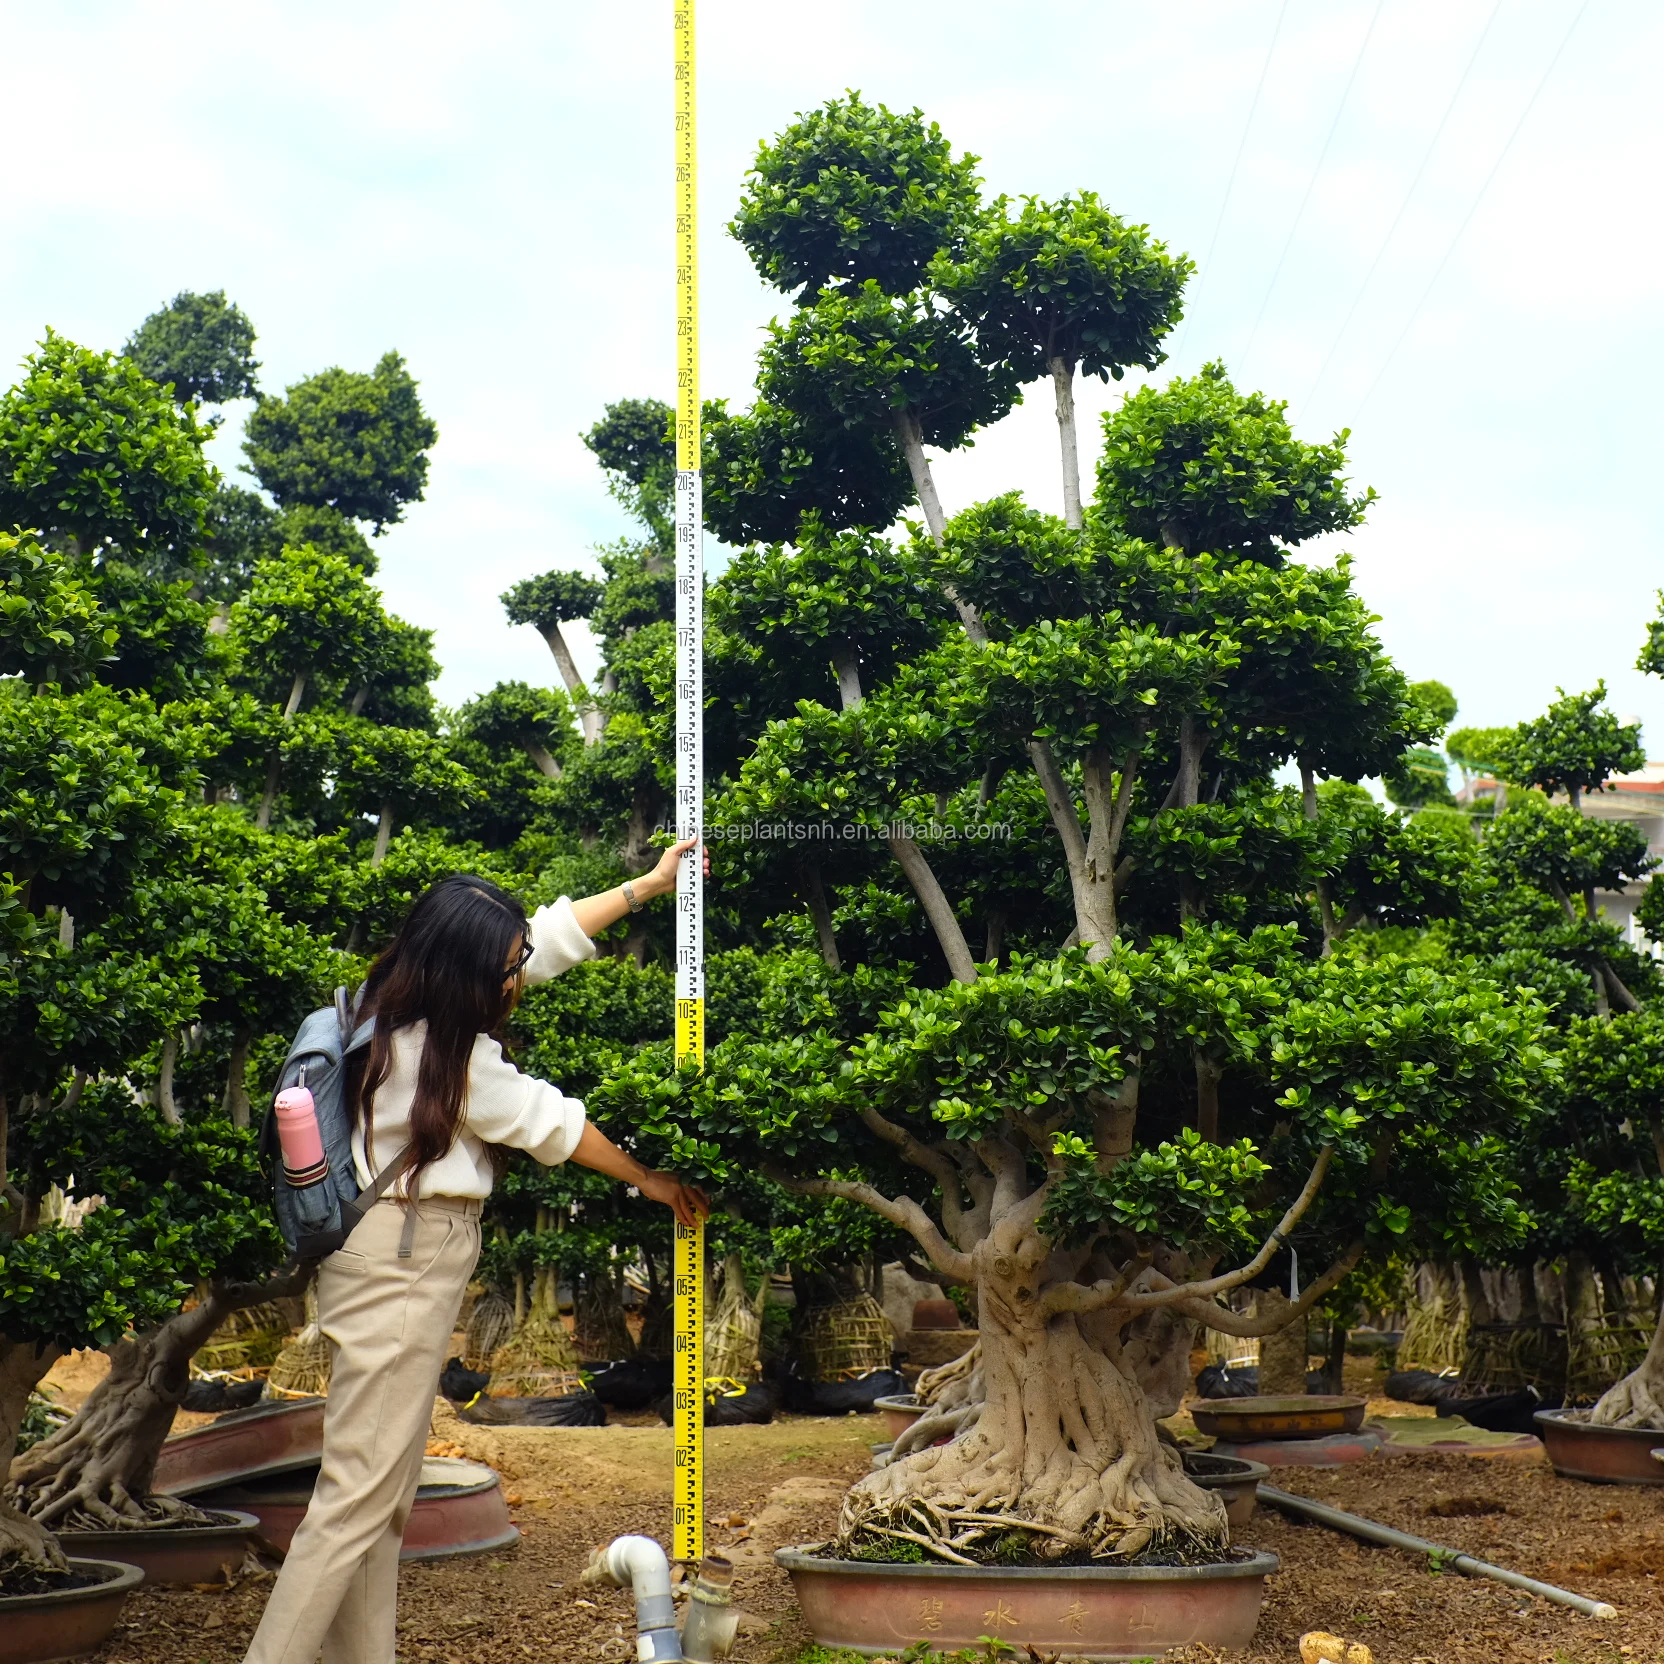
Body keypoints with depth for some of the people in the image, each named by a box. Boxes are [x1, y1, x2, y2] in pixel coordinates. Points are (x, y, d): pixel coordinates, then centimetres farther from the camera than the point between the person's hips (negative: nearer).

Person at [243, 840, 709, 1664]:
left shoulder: (404, 1001, 7)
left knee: (387, 1492, 10)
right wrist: (652, 1179, 6)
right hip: (401, 1262, -10)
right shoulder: (442, 1048, -18)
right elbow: (550, 1125, -7)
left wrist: (650, 883, 25)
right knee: (359, 1491, -11)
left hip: (411, 1260, 10)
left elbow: (551, 935, 17)